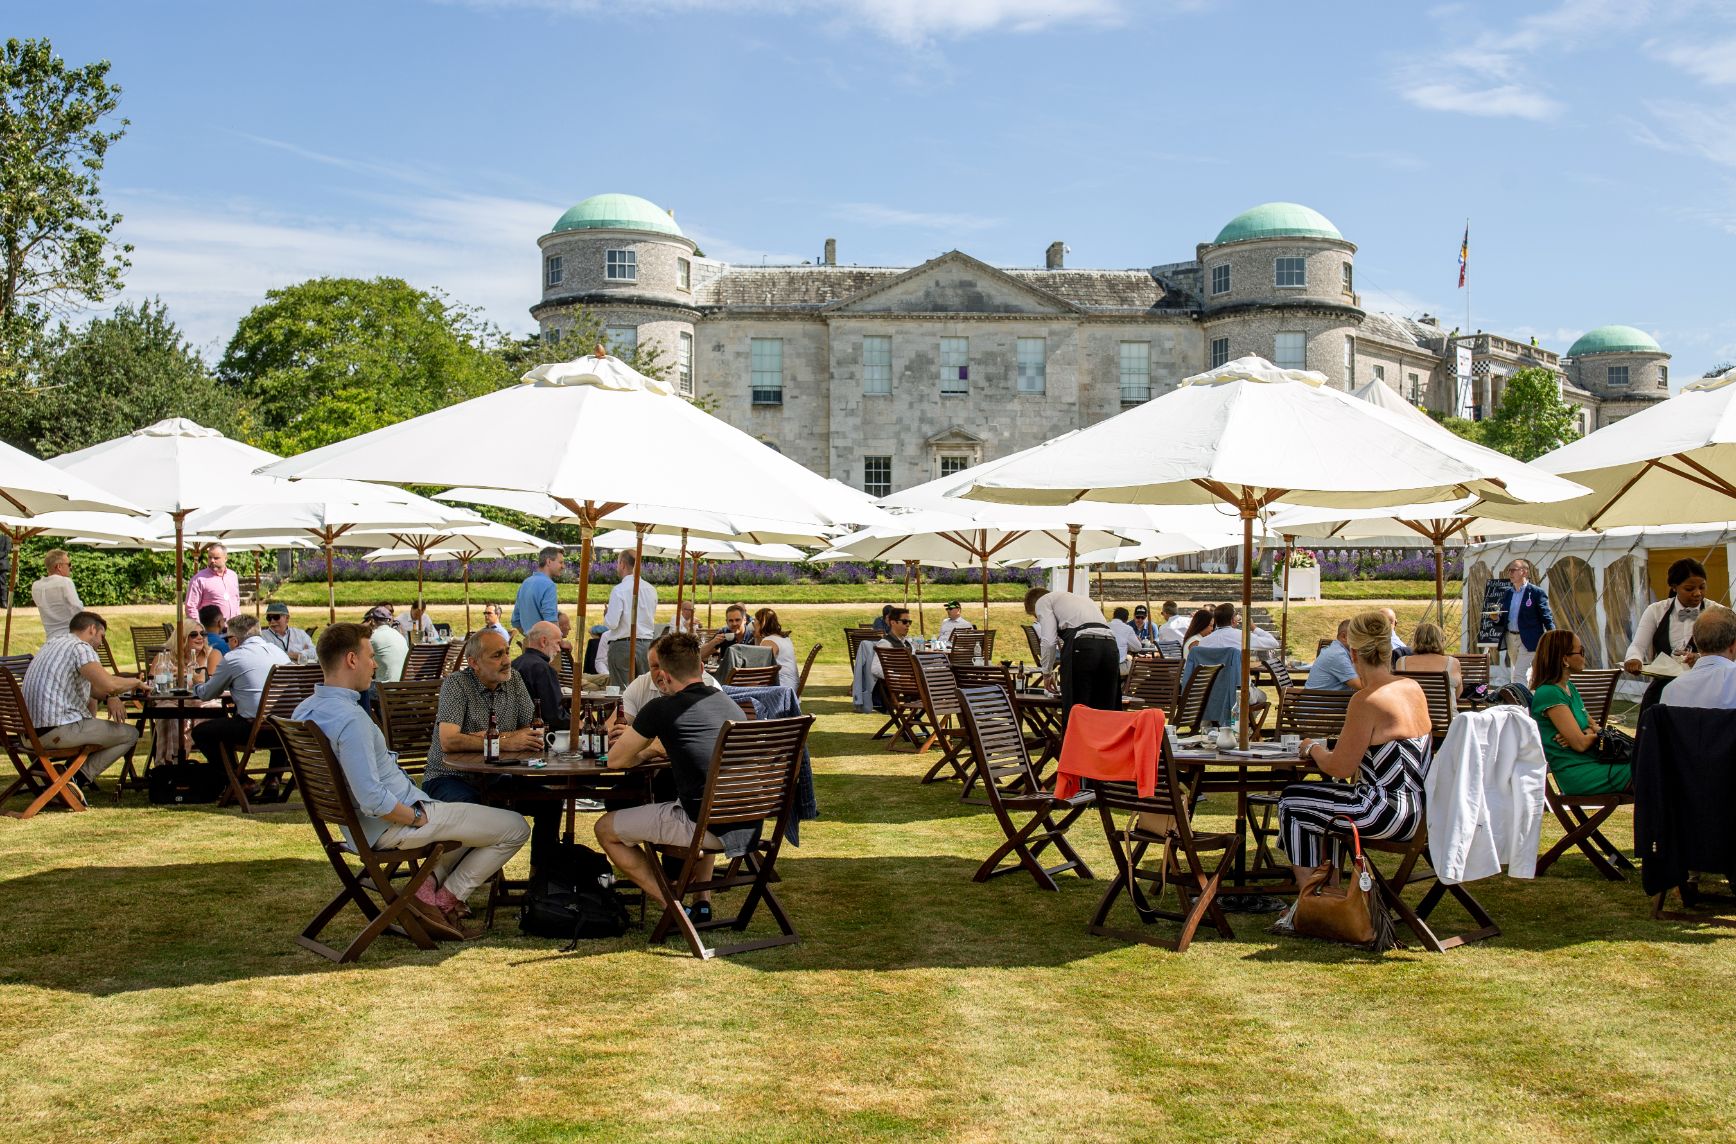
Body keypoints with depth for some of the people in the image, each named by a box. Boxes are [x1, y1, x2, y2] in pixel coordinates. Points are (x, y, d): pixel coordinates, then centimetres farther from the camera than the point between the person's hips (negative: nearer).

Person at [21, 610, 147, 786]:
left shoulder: (53, 644, 21)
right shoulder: (80, 647, -10)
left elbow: (89, 685, 27)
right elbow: (108, 684, -24)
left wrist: (110, 697, 8)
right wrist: (137, 682, -5)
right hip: (56, 731, -9)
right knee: (131, 734, 1)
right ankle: (79, 777, -10)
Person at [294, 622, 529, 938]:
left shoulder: (307, 709, 4)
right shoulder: (350, 719, -28)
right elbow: (373, 801, -33)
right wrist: (418, 817, -15)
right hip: (392, 825, -10)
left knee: (474, 812, 30)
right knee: (515, 828, -3)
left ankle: (429, 885, 14)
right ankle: (445, 902, 5)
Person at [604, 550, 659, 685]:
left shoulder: (619, 590, -12)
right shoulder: (651, 590, 5)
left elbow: (612, 623, -15)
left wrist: (606, 615, 5)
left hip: (623, 645, -5)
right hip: (647, 643, 5)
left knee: (621, 689, -1)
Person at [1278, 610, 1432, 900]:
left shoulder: (1367, 700, -20)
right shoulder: (1413, 689, 5)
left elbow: (1340, 768, -14)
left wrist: (1313, 748, 3)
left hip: (1388, 814, -9)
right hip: (1415, 807, 9)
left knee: (1291, 802, 9)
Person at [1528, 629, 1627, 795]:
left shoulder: (1569, 687, 15)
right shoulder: (1549, 693, -15)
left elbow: (1594, 725, 18)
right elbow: (1581, 743, -17)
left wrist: (1589, 733, -6)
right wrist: (1594, 734, 5)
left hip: (1592, 761, 9)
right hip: (1577, 774, -9)